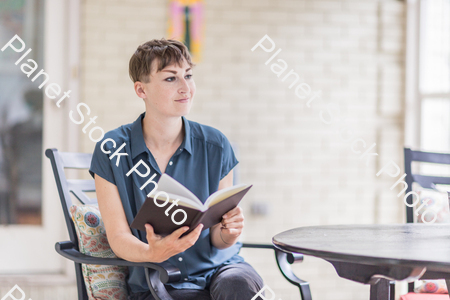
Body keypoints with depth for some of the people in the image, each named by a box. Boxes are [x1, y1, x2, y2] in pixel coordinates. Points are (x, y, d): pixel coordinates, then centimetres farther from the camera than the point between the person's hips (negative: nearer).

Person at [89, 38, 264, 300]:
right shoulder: (112, 150, -3)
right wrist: (152, 253, -26)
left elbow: (216, 238, 5)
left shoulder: (215, 146, 2)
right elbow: (118, 236, -5)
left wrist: (227, 233, -19)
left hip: (217, 268, 2)